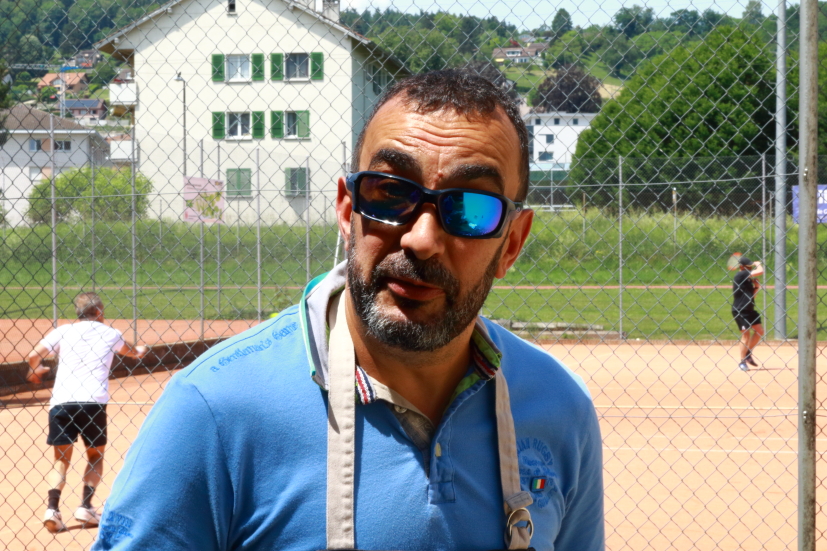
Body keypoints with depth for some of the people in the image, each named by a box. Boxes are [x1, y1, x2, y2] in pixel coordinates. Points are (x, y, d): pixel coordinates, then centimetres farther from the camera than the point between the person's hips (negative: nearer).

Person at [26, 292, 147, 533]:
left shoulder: (63, 331, 11)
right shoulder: (110, 334, 14)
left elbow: (33, 356, 4)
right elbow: (131, 351, 37)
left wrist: (34, 371, 27)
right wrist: (140, 351, 61)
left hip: (60, 402, 1)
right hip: (93, 402, -1)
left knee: (61, 459, 12)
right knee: (95, 455, 19)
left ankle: (52, 508, -8)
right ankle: (85, 507, 5)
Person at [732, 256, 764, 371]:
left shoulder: (748, 279, 14)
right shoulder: (741, 275, -14)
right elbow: (760, 271, -22)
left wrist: (757, 287, 5)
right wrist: (758, 264, -1)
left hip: (749, 309, 9)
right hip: (739, 310, -9)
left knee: (760, 331, 11)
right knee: (746, 334, -9)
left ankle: (748, 354, 23)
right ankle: (742, 362, 1)